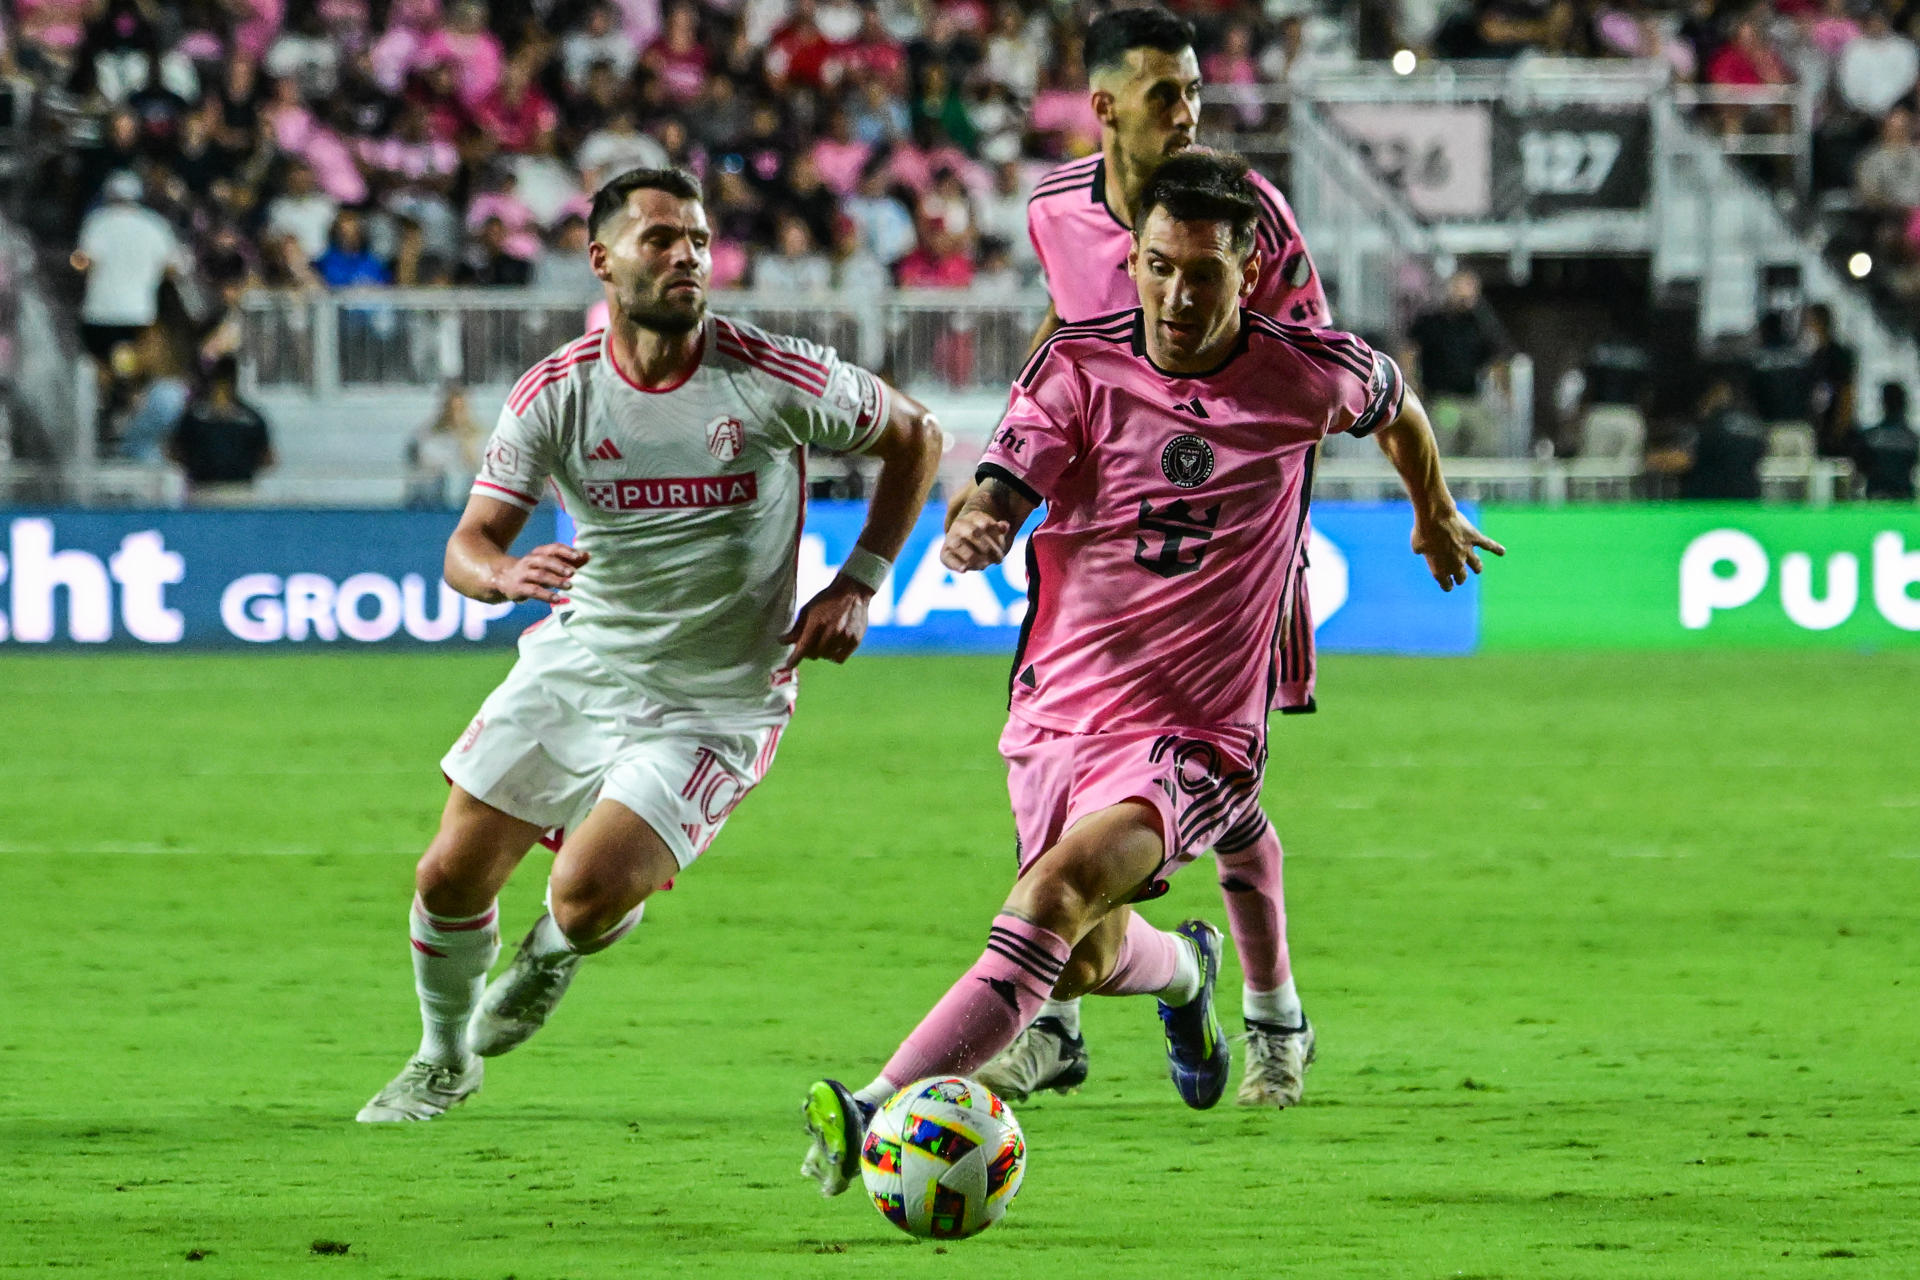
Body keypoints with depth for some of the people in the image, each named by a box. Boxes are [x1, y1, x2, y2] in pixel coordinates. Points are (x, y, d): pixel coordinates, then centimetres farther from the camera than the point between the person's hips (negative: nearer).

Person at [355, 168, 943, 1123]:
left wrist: (858, 585, -4)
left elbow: (914, 437, 1)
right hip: (575, 664, 3)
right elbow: (469, 544, -8)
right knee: (450, 877, 3)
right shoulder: (555, 392, -8)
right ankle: (443, 1059, 33)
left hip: (711, 703, -3)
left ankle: (551, 959, 20)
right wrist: (507, 573, -33)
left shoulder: (774, 379, -15)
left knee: (588, 894, -20)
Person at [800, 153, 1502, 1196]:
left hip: (1197, 738, -3)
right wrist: (973, 529, -42)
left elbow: (1394, 402, 19)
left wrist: (1434, 513, 37)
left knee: (1060, 893, -28)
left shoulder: (1310, 375, -5)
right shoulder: (1078, 366, -6)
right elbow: (1000, 493, -16)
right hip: (1059, 711, 3)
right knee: (1089, 961, 13)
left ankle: (883, 1113, -38)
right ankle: (1184, 969, 52)